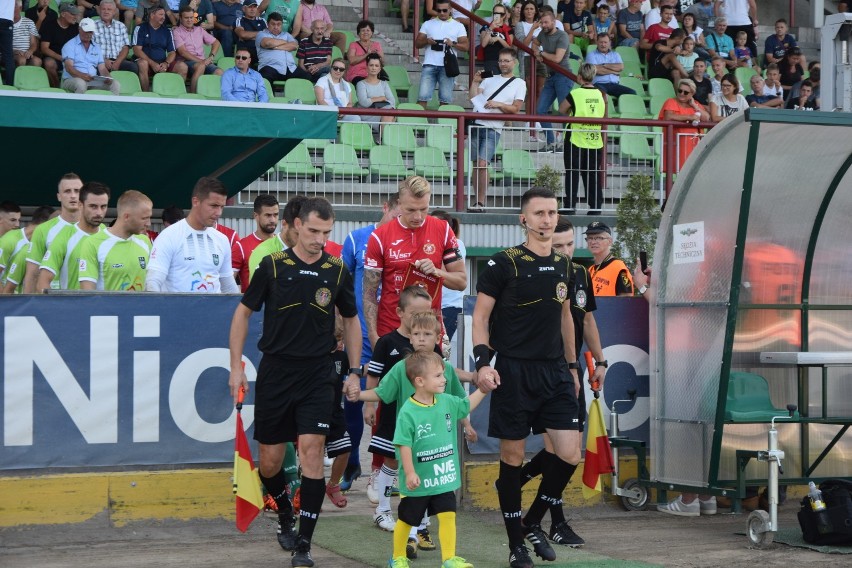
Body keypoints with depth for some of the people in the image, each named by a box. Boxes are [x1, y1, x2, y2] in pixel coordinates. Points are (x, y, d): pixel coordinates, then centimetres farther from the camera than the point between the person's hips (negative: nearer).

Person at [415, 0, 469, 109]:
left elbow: (466, 46, 5)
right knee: (423, 96, -8)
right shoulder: (428, 24, 13)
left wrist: (453, 44, -14)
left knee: (445, 98, -1)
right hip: (430, 65, 0)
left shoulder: (458, 26, 10)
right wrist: (426, 41, -11)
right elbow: (417, 43, 11)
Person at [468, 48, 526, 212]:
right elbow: (473, 97, 10)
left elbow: (516, 109, 1)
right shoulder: (490, 80, 19)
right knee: (476, 164, 3)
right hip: (477, 124, 4)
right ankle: (478, 202, 8)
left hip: (493, 129, -4)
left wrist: (498, 104, -12)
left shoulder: (519, 84, 9)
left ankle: (481, 203, -11)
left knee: (482, 164, -15)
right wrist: (475, 82, -4)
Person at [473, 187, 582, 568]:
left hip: (555, 372, 5)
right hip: (514, 372, -5)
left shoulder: (563, 266, 10)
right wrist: (483, 362, -16)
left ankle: (533, 522, 18)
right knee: (513, 458, 1)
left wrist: (572, 366, 22)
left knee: (570, 454, -3)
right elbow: (481, 316, -5)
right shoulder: (504, 264, -6)